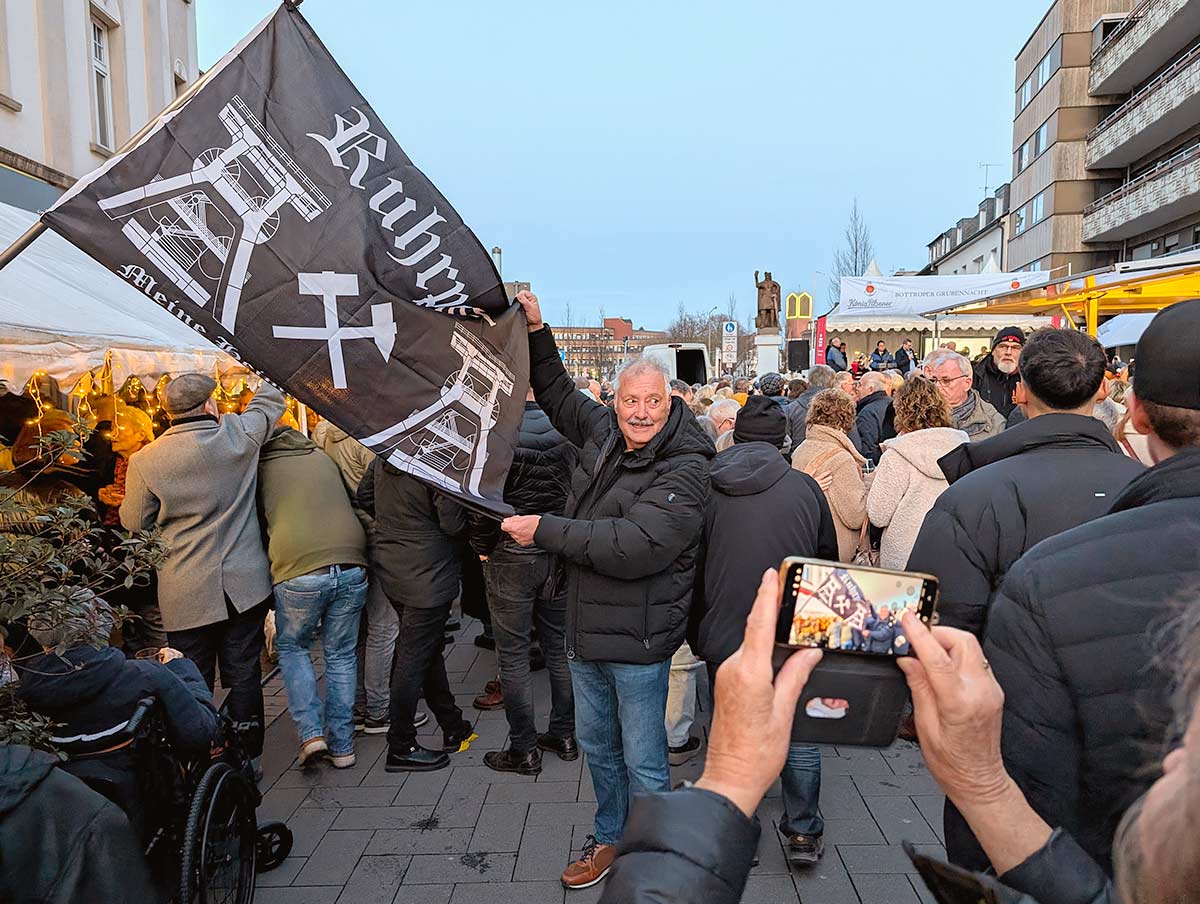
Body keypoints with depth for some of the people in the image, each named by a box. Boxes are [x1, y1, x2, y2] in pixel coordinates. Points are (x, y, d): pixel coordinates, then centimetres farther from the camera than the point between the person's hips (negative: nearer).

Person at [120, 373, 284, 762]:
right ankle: (247, 757, 20)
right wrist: (269, 376, 33)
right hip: (245, 583, 1)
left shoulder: (145, 461, -9)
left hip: (187, 593, -1)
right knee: (243, 672, 11)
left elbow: (134, 522, 5)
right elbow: (270, 401, 14)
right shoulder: (239, 435, -7)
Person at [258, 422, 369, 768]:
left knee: (291, 647, 21)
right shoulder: (322, 457, 20)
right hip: (351, 566, 3)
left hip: (299, 570, -3)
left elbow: (260, 523, 20)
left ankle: (311, 733, 10)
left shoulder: (261, 467, 12)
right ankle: (341, 747, 21)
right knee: (341, 655, 17)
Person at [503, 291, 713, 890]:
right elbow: (559, 396, 21)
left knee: (643, 761, 7)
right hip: (585, 628, 8)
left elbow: (633, 547, -31)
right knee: (596, 744, 22)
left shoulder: (684, 470, -20)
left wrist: (545, 530, -25)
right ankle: (610, 839, 44)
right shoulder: (604, 433, 3)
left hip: (637, 638, -7)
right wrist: (536, 330, 12)